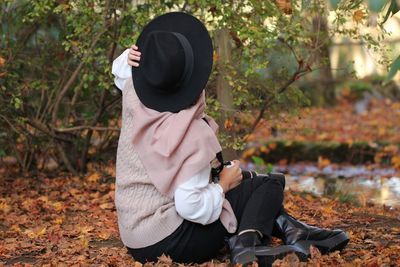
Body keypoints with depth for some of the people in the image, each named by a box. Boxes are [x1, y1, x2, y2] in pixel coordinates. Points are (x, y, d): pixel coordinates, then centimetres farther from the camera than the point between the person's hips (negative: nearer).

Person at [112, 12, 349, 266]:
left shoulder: (133, 97, -4)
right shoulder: (194, 134, -24)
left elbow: (121, 71, 21)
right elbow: (191, 207, -30)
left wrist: (128, 58, -3)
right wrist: (223, 184, -10)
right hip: (171, 243, -8)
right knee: (272, 183, -3)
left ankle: (291, 230, 19)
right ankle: (247, 243, -17)